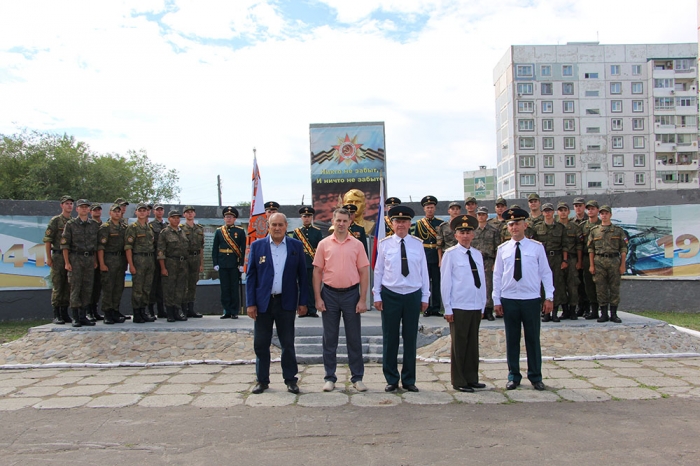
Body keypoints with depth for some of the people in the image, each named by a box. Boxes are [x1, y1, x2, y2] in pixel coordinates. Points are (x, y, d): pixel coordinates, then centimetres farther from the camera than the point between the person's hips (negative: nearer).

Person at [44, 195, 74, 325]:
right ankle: (56, 315, 2)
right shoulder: (55, 220, -2)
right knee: (57, 286, -3)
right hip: (58, 257, -4)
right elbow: (47, 240, -5)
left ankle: (65, 313, 14)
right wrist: (49, 258, -10)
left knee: (68, 286, 6)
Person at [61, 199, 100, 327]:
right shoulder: (70, 224, 1)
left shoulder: (95, 225, 10)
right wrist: (67, 262, -9)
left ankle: (83, 316, 13)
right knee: (75, 288, -3)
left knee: (87, 289, 5)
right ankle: (75, 318, 2)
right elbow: (64, 244, -2)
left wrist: (95, 260, 9)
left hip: (90, 259, 3)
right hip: (75, 258, -3)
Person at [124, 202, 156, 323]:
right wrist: (131, 265, -16)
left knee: (147, 288, 9)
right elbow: (128, 247, -10)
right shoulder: (132, 227, -4)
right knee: (137, 288, -2)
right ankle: (136, 315, 4)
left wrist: (154, 262, 13)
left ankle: (143, 312, 18)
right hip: (138, 260, -6)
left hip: (150, 260, 6)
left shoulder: (150, 227, 15)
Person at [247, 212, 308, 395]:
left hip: (286, 302, 0)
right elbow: (250, 275, 2)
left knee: (288, 344, 7)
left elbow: (302, 275, 4)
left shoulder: (296, 246, 3)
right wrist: (250, 303, -4)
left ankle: (290, 379, 20)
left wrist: (302, 301, 0)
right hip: (263, 302, 1)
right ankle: (262, 380, 21)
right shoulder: (257, 246, 3)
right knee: (261, 344, 7)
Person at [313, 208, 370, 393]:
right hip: (329, 294, 0)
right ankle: (329, 377, 18)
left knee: (354, 338, 6)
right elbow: (317, 272, 3)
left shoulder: (357, 245, 1)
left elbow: (364, 273, 1)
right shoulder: (324, 244, 2)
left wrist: (362, 300, -5)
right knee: (329, 338, 7)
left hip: (351, 294, 0)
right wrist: (318, 298, -3)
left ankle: (357, 377, 17)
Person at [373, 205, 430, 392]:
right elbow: (378, 270, 3)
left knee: (410, 339, 9)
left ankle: (409, 380, 21)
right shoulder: (384, 244, -1)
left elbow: (424, 271, 4)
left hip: (413, 295, 1)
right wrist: (377, 296, 1)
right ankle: (392, 380, 19)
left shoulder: (418, 244, 2)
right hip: (390, 295, -1)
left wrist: (425, 297, 4)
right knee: (390, 339, 6)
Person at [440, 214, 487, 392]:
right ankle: (459, 381, 13)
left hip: (476, 307, 5)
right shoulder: (450, 254, -5)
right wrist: (447, 309, -8)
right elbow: (445, 282, -6)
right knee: (459, 344, 3)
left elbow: (482, 280, 12)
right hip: (459, 308, -5)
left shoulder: (477, 254, 10)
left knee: (473, 344, 11)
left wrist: (483, 305, 9)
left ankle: (472, 378, 23)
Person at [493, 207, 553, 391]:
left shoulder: (537, 247, 1)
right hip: (509, 300, 1)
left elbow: (546, 272, 3)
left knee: (533, 339, 7)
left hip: (531, 300, -1)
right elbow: (497, 275, 5)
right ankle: (513, 376, 20)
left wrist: (549, 297, -2)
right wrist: (496, 300, 2)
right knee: (512, 339, 8)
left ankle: (535, 377, 20)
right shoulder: (503, 249, 4)